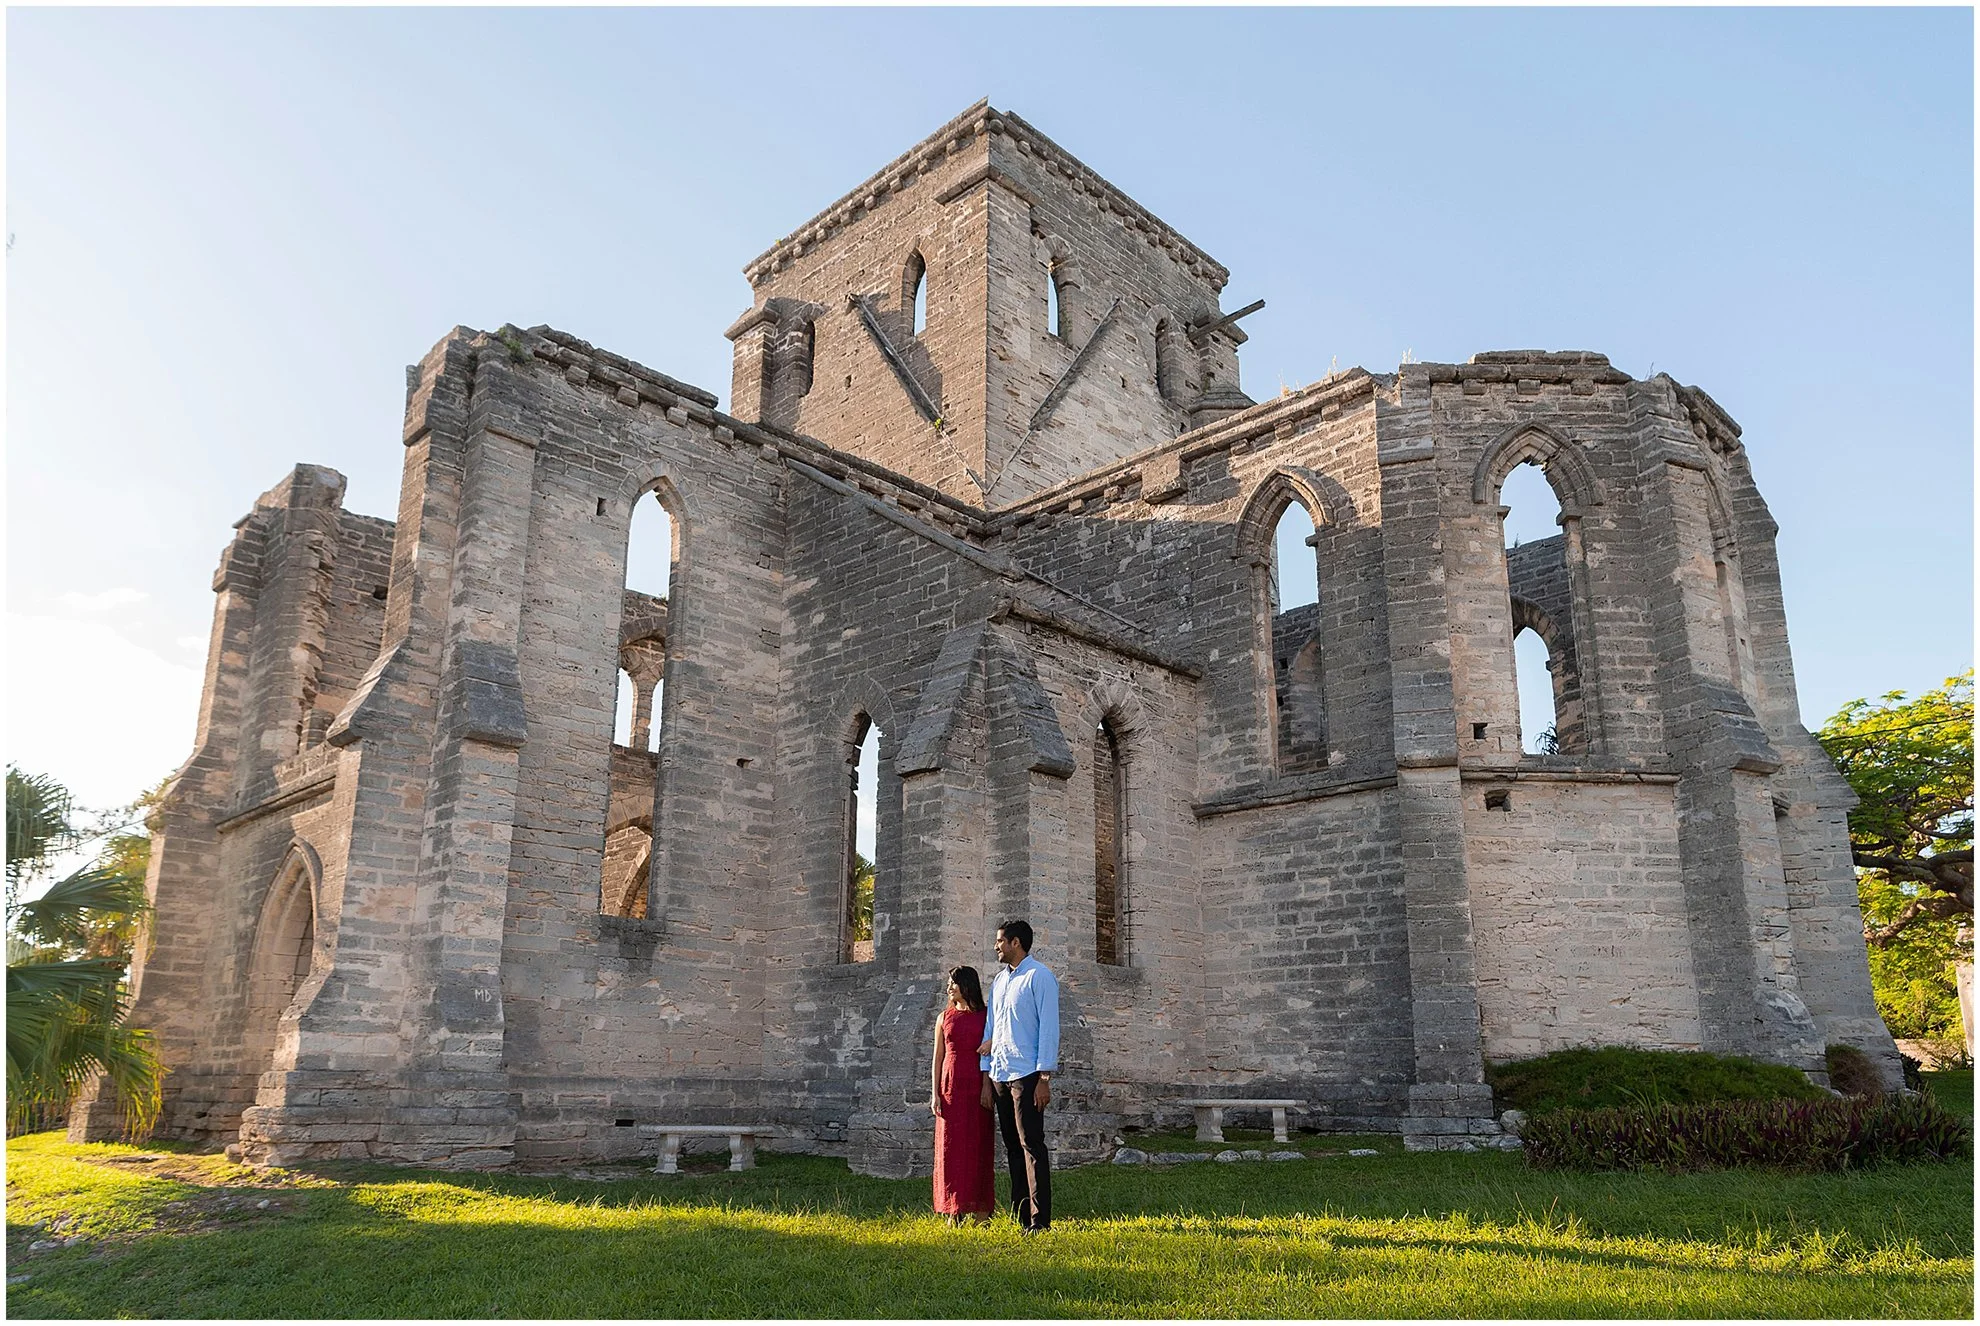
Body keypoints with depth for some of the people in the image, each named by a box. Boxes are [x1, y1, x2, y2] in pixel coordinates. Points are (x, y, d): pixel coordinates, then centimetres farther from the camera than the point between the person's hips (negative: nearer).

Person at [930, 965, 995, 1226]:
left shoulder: (985, 1017, 4)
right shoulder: (944, 1018, 10)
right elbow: (937, 1058, 10)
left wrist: (988, 1087, -11)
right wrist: (935, 1094, 2)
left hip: (977, 1087, -2)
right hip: (951, 1087, 2)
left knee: (979, 1146, -1)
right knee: (951, 1146, 1)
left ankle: (981, 1212, 4)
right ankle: (954, 1212, 7)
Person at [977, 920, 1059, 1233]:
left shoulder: (1039, 976, -6)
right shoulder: (999, 980, 18)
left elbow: (1049, 1027, -11)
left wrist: (1045, 1077, -16)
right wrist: (985, 1074, 12)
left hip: (1026, 1074, -8)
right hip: (999, 1075, 8)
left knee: (1031, 1146, -8)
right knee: (1012, 1147, 10)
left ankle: (1039, 1221, -6)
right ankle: (1019, 1218, 16)